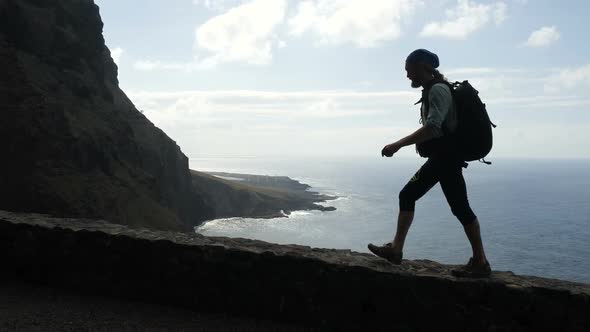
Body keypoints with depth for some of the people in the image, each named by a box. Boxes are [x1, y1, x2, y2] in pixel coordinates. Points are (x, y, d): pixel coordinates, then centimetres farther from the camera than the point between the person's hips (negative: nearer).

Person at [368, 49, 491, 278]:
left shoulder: (438, 90, -15)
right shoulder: (432, 90, 15)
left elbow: (432, 128, -28)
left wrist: (397, 145, -29)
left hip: (447, 158, -10)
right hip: (438, 158, 10)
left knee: (460, 207, -5)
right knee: (407, 196, 8)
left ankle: (480, 263, 4)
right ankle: (396, 249, 11)